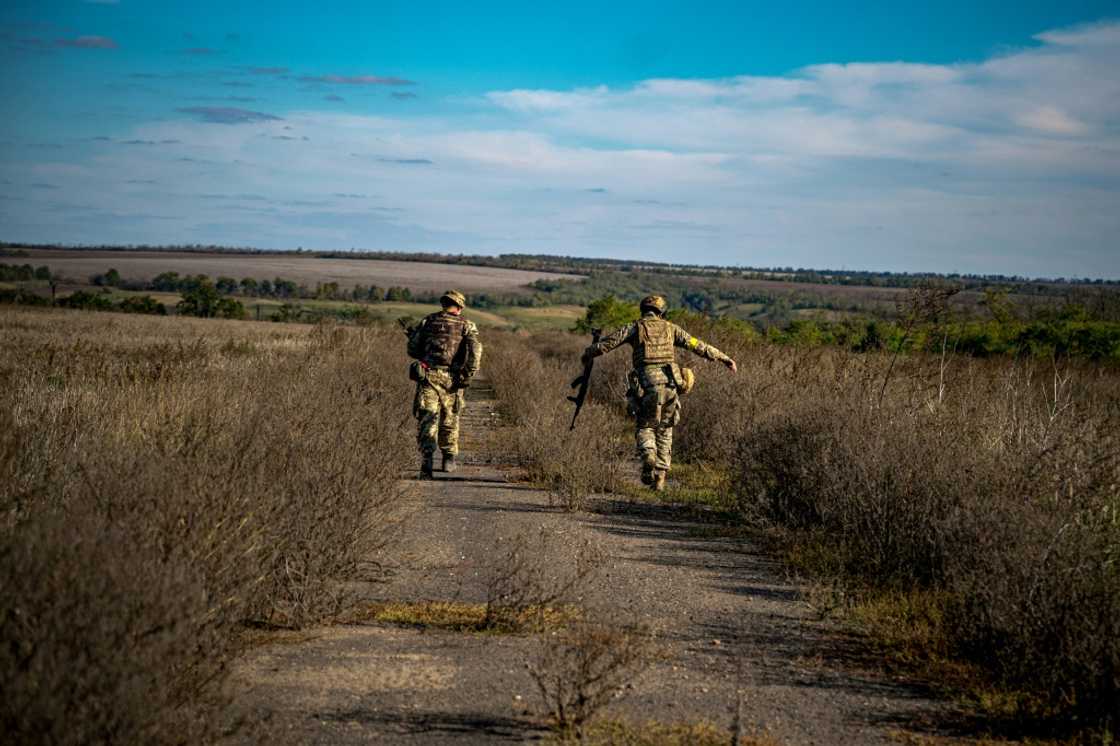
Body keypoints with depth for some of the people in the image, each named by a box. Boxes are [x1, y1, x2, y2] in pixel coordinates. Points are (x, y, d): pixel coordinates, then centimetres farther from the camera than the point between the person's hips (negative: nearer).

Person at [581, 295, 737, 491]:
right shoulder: (670, 328, 14)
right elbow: (699, 346, 13)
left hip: (646, 385, -1)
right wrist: (724, 358, 18)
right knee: (665, 430, 16)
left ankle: (648, 455, -15)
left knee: (645, 427, 16)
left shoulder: (635, 328, 10)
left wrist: (588, 354, 25)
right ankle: (660, 477, 8)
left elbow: (608, 342, 8)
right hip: (670, 384, 2)